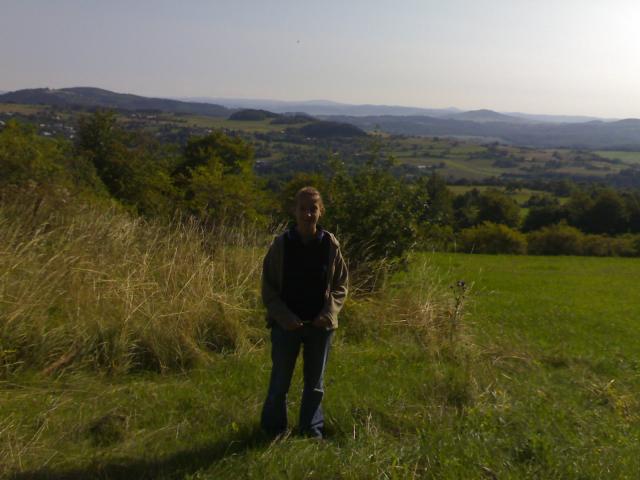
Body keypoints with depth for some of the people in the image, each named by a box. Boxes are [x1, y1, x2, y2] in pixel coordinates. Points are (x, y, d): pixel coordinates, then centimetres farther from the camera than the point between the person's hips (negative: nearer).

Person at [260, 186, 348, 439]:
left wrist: (329, 313, -10)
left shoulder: (330, 245, -3)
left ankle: (312, 431, 29)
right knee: (280, 382, 8)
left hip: (320, 325, 2)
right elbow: (268, 287, -3)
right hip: (286, 324, -1)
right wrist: (284, 317, -14)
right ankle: (273, 431, 25)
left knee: (315, 383, 14)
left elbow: (340, 285, 5)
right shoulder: (281, 244, -7)